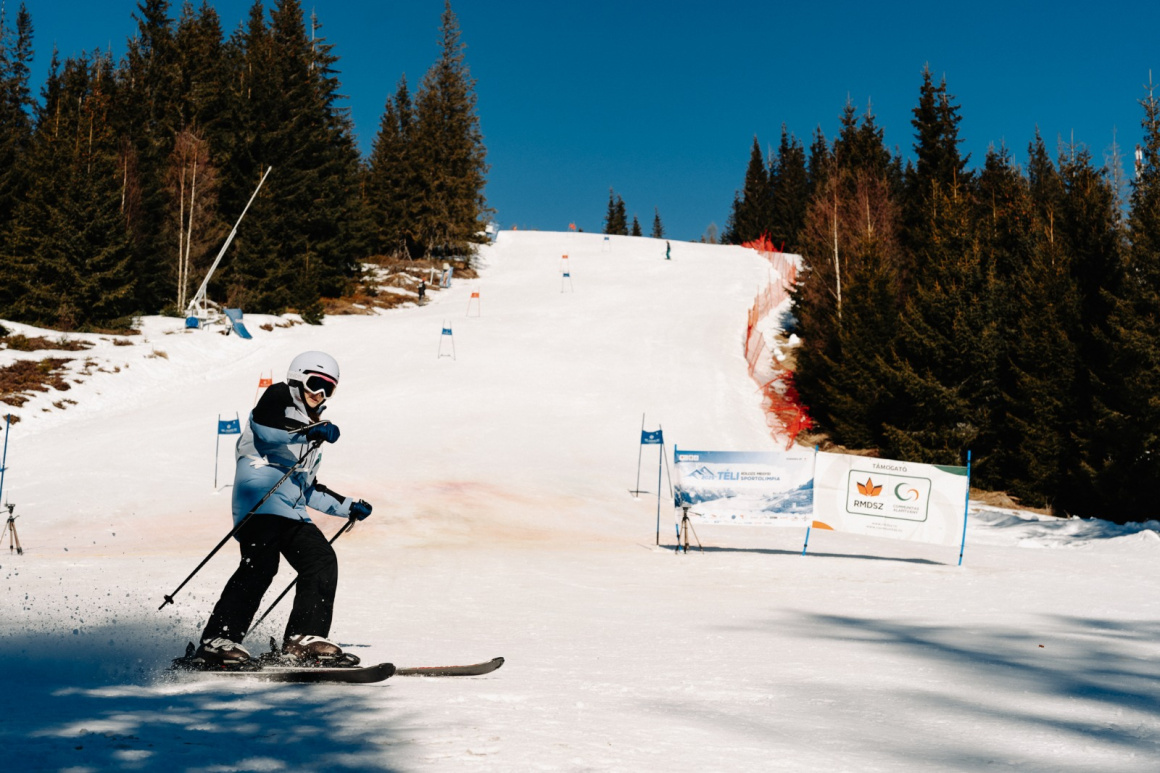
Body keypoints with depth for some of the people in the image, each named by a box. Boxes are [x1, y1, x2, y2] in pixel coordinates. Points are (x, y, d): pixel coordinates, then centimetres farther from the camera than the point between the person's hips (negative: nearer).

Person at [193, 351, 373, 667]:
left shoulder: (310, 428, 34)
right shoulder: (279, 397, 11)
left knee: (322, 561, -6)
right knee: (260, 564, -24)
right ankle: (217, 642, -27)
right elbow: (264, 425, -14)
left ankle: (303, 640, -9)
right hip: (261, 501, -9)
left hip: (290, 510, 9)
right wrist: (311, 430, -24)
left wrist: (348, 506, 32)